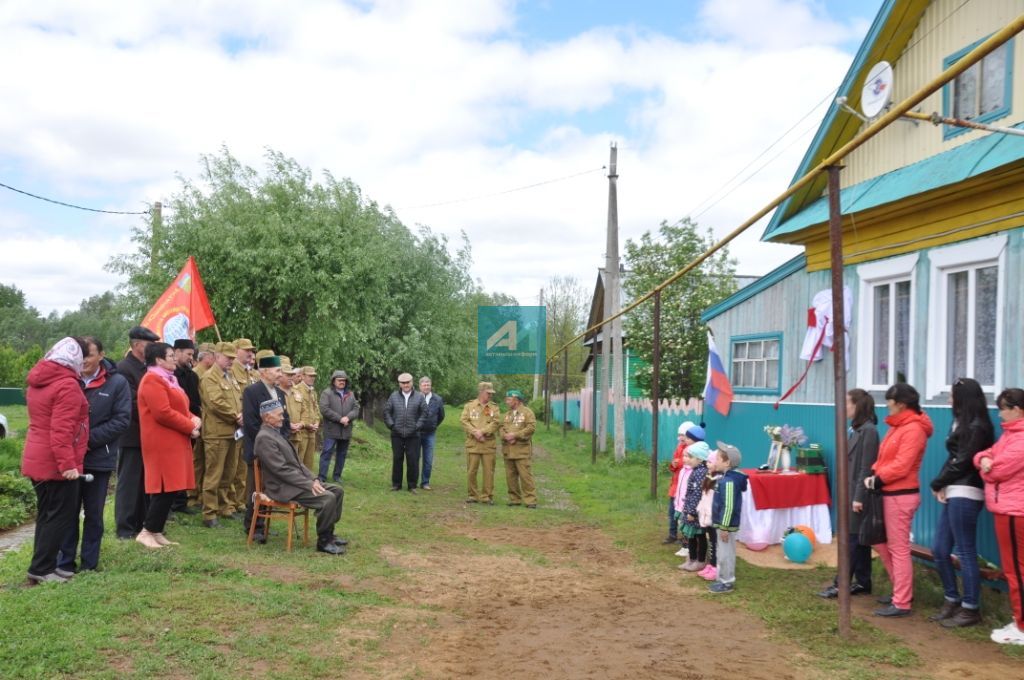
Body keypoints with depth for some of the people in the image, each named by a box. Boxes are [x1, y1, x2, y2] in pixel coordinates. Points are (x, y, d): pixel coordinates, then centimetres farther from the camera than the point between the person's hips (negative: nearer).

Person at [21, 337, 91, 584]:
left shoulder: (39, 380, 12)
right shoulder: (67, 385, -18)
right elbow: (61, 430, -24)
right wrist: (67, 464, -24)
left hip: (37, 460, 9)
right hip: (55, 463, -9)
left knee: (47, 514, 15)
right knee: (61, 515, -1)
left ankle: (45, 566, 20)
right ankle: (40, 570, 1)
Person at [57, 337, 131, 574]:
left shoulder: (117, 383, -4)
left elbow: (122, 419, -8)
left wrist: (91, 438, -16)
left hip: (99, 458, -1)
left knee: (93, 514, 10)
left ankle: (89, 563, 20)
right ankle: (65, 562, 19)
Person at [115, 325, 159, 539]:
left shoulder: (146, 368, 13)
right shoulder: (124, 368, -13)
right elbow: (133, 404, -19)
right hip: (133, 435, -8)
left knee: (145, 482, 13)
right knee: (128, 482, 0)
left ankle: (142, 524, 22)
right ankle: (125, 528, 8)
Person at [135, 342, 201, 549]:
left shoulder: (167, 379, 20)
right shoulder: (153, 380, -13)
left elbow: (178, 408, 24)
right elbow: (163, 413, -22)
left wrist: (193, 419, 2)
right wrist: (190, 427, -14)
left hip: (173, 442, 10)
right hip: (162, 443, -10)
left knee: (170, 489, 10)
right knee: (166, 489, -10)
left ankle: (157, 532, 15)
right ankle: (146, 532, -2)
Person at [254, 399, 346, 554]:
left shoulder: (277, 433, 15)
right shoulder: (264, 438, -17)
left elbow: (296, 462, 17)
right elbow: (281, 469, -22)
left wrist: (313, 479, 3)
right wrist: (309, 484, -20)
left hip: (296, 481, 10)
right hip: (282, 488, -10)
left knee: (337, 490, 4)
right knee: (328, 497, -23)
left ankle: (328, 534, 13)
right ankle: (323, 541, -9)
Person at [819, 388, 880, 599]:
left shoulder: (869, 431, -15)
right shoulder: (854, 429, 12)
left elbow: (867, 467, -17)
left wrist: (859, 497, -18)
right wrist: (851, 494, 17)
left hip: (859, 493, -9)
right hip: (850, 491, 9)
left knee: (852, 540, -3)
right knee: (858, 539, 12)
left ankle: (841, 584, 1)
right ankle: (862, 582, 19)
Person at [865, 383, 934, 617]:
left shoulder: (913, 429, -15)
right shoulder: (898, 426, 16)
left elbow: (901, 466, -21)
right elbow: (884, 457, 14)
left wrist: (877, 480, -12)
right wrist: (874, 473, -2)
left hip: (901, 495, -10)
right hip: (890, 493, 10)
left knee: (899, 549, -3)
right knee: (881, 542, 17)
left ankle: (902, 604, 5)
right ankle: (902, 590, 29)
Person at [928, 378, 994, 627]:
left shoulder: (977, 427, -12)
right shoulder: (962, 423, 17)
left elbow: (962, 462, -14)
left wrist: (937, 484, -3)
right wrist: (942, 486, 1)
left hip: (965, 495, -9)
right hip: (953, 494, 9)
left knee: (965, 553, -2)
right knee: (939, 550, 11)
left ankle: (971, 609, 7)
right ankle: (952, 601, 22)